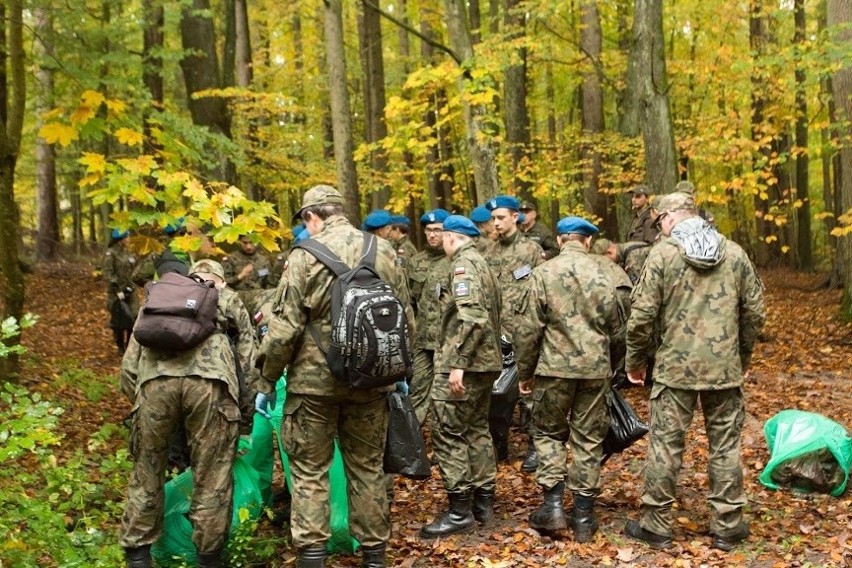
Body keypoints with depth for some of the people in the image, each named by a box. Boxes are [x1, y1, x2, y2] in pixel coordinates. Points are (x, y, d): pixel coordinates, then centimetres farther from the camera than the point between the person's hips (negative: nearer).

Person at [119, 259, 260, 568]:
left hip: (155, 379, 2)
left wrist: (138, 401, 32)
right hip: (210, 381, -1)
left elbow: (129, 366, 25)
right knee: (212, 477, 9)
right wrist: (244, 417, 29)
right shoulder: (229, 300, 31)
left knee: (147, 470, 16)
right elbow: (248, 361, 23)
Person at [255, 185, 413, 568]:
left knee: (309, 471, 6)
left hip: (314, 380, -4)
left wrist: (266, 380, -1)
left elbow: (284, 329, -12)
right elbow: (405, 321, 9)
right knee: (368, 468, 14)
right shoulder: (384, 251, 4)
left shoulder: (306, 256, -9)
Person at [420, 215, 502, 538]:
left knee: (448, 433, -6)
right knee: (477, 429, 16)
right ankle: (483, 502, 21)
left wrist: (457, 363, -26)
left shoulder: (463, 264, -13)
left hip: (466, 363, -10)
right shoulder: (481, 264, 18)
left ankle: (460, 511, -4)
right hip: (485, 361, 10)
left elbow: (471, 318, -25)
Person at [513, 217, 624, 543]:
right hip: (596, 369, 2)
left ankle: (553, 505, 5)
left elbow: (528, 328, -6)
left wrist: (525, 372, 5)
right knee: (589, 439, 9)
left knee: (549, 432, 14)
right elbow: (615, 327, 7)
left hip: (555, 367, -2)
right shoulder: (601, 275, 1)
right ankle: (584, 516, 12)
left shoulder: (543, 274, -6)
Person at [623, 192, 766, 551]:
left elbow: (642, 316, -9)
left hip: (676, 367, -3)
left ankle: (656, 524, 12)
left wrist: (635, 360, 5)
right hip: (725, 368, 3)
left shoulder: (663, 254, -7)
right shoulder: (735, 254, 4)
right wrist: (743, 354, 23)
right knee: (725, 446, 10)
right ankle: (727, 526, 16)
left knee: (665, 445, 5)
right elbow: (754, 312, 8)